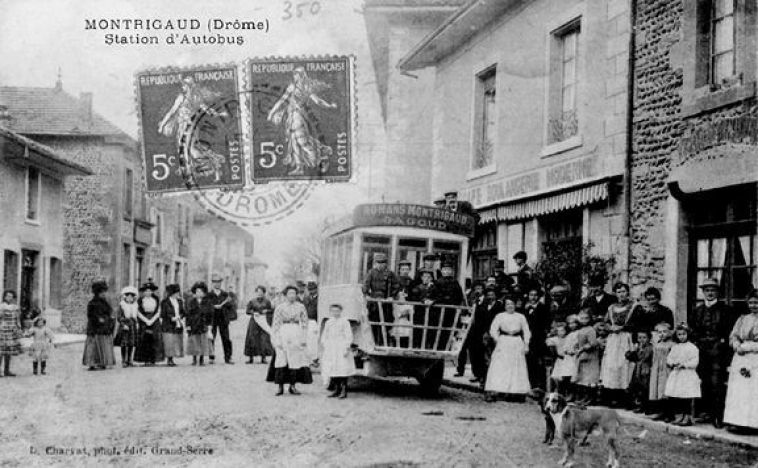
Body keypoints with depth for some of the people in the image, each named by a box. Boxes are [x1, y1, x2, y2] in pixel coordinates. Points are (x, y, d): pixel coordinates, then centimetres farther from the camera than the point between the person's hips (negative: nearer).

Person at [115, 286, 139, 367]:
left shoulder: (135, 305, 11)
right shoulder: (121, 305, -2)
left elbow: (138, 316, 17)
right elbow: (118, 317, -5)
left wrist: (137, 324, 4)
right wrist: (123, 324, -16)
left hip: (133, 326, 4)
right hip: (124, 326, -4)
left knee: (131, 344, 4)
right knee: (124, 344, -5)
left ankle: (129, 360, 13)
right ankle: (123, 361, -1)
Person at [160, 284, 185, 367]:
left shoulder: (180, 302, 13)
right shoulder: (165, 302, -4)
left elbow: (183, 312, 11)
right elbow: (163, 315, -6)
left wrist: (179, 316, -9)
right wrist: (172, 318, -17)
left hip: (178, 326, 5)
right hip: (168, 326, -5)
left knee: (176, 343, 3)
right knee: (169, 343, -8)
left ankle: (171, 360, 11)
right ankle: (169, 360, -2)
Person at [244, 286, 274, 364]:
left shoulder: (267, 301, 7)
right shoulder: (252, 301, 7)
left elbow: (272, 310, 8)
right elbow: (247, 311, 4)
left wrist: (266, 311, -9)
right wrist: (253, 312, -12)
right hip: (254, 322, 0)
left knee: (264, 339, -6)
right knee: (252, 339, -4)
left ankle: (263, 358, -1)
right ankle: (251, 357, 2)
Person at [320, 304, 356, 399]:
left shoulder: (344, 322, 0)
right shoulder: (328, 322, 15)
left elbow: (349, 336, -4)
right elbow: (324, 336, 22)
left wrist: (347, 348, -11)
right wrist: (325, 345, 10)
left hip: (341, 348, -5)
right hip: (330, 350, 5)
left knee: (343, 369, -9)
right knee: (331, 370, 2)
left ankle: (344, 391, -7)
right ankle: (336, 390, 10)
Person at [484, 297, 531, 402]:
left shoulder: (521, 317, 12)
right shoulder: (500, 316, 6)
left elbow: (526, 331, 11)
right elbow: (493, 329, 1)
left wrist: (526, 344, 1)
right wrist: (497, 340, -12)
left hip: (517, 343, 3)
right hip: (503, 342, -2)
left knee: (517, 368, 2)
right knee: (498, 367, -8)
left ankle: (515, 391, 9)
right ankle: (492, 392, -13)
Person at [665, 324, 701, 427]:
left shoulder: (692, 347, -4)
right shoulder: (674, 347, 13)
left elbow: (694, 362, -10)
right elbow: (669, 359, 9)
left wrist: (684, 364, -20)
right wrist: (673, 363, -11)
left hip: (688, 375, -5)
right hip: (675, 375, 5)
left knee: (687, 398, -5)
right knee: (676, 399, 7)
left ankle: (688, 417, 0)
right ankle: (679, 416, 16)